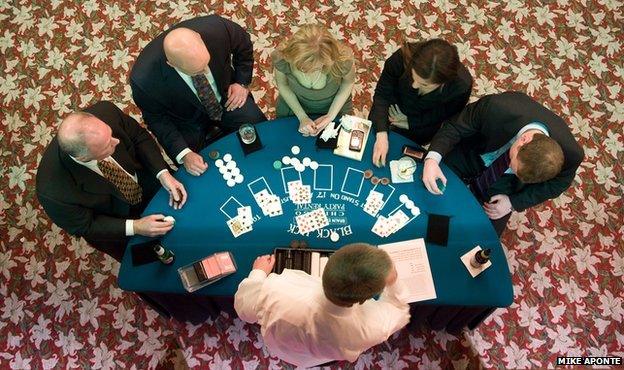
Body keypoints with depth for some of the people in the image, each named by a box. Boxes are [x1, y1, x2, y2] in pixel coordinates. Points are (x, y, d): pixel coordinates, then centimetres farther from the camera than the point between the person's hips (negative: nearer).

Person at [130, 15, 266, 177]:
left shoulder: (216, 28, -33)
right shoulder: (143, 80, -36)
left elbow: (244, 45, -8)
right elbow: (156, 118, -16)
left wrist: (242, 83, -11)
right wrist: (183, 154, -25)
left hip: (227, 97, 2)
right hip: (187, 119, -1)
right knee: (197, 173, -7)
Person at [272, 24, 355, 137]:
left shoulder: (342, 59, -41)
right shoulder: (281, 58, -39)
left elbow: (348, 82, -16)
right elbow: (282, 84, -15)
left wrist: (331, 116, -21)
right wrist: (302, 117, -20)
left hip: (335, 107, 0)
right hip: (294, 105, 1)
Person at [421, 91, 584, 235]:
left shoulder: (570, 154, -33)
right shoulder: (496, 107, -40)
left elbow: (557, 183, -10)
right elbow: (454, 127, -25)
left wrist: (514, 203, -16)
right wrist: (433, 158, -42)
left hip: (505, 181, 1)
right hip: (471, 154, 0)